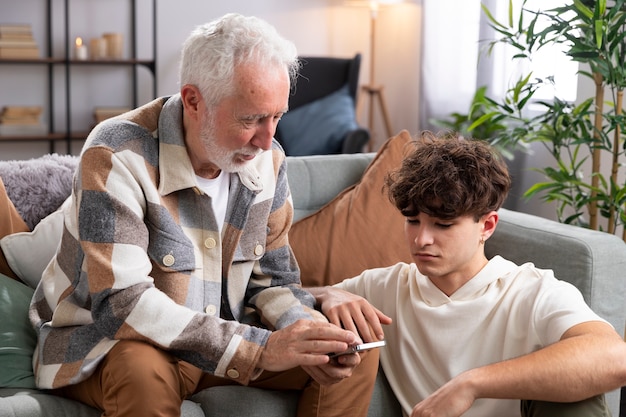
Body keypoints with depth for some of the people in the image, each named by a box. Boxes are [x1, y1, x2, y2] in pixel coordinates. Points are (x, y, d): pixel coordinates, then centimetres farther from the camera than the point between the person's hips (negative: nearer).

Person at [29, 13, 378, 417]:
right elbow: (119, 305, -31)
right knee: (144, 373, -39)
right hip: (107, 346, -5)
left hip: (220, 341, 6)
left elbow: (273, 280, 4)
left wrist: (307, 334, -20)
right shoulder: (117, 157, -25)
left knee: (356, 355, -8)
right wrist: (259, 349, -35)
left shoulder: (268, 160, -4)